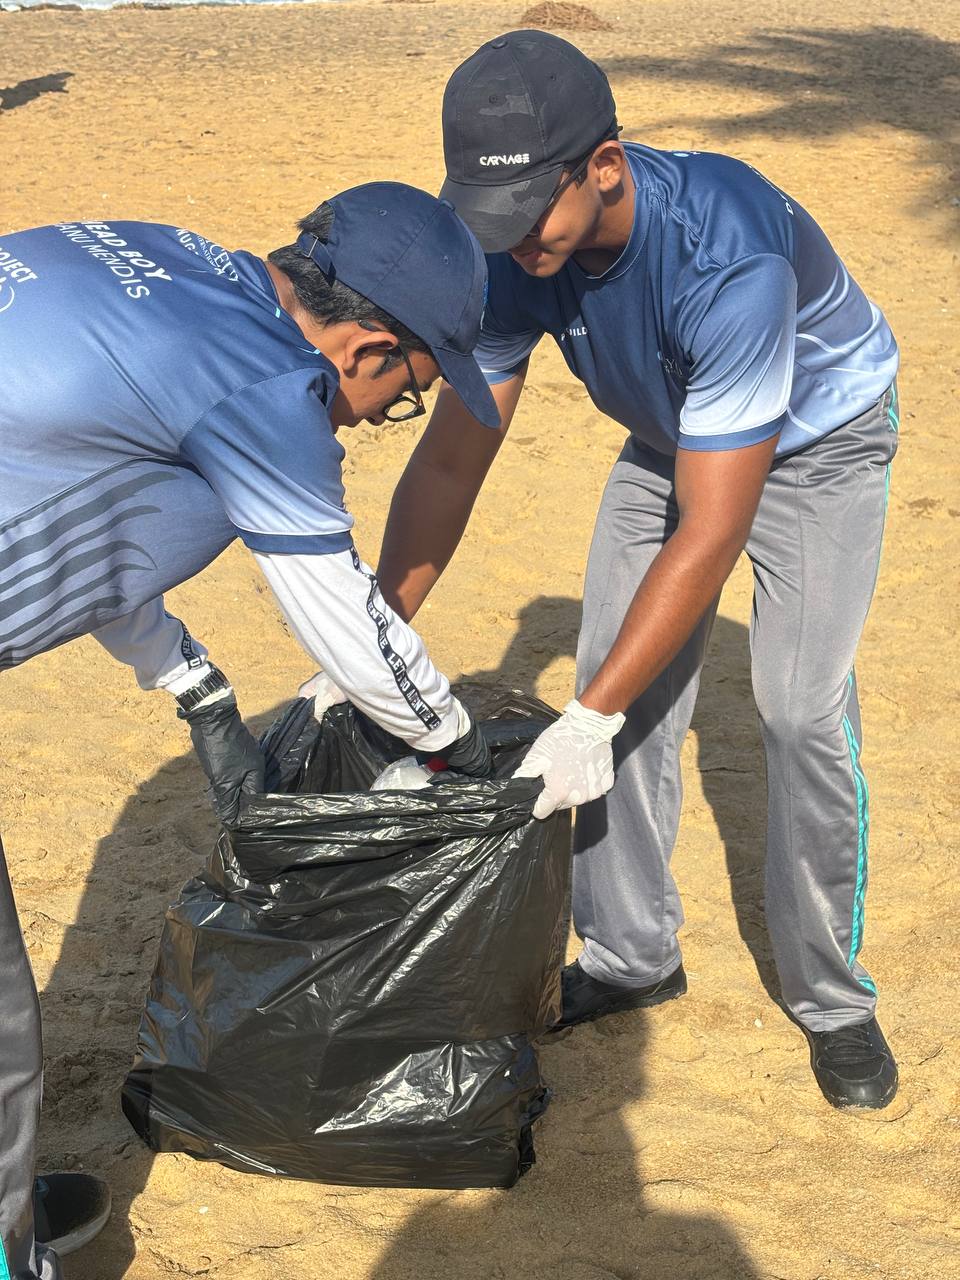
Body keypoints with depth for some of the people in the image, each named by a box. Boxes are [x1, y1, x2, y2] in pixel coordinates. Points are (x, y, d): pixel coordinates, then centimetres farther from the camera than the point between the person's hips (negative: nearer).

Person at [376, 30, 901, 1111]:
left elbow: (711, 532, -39)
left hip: (819, 441, -5)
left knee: (802, 710, -15)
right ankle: (632, 957, 18)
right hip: (671, 436, 6)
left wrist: (590, 721, -37)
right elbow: (452, 457, -15)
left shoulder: (728, 255, -42)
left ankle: (830, 996, 5)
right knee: (624, 688, 0)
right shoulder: (517, 251, -24)